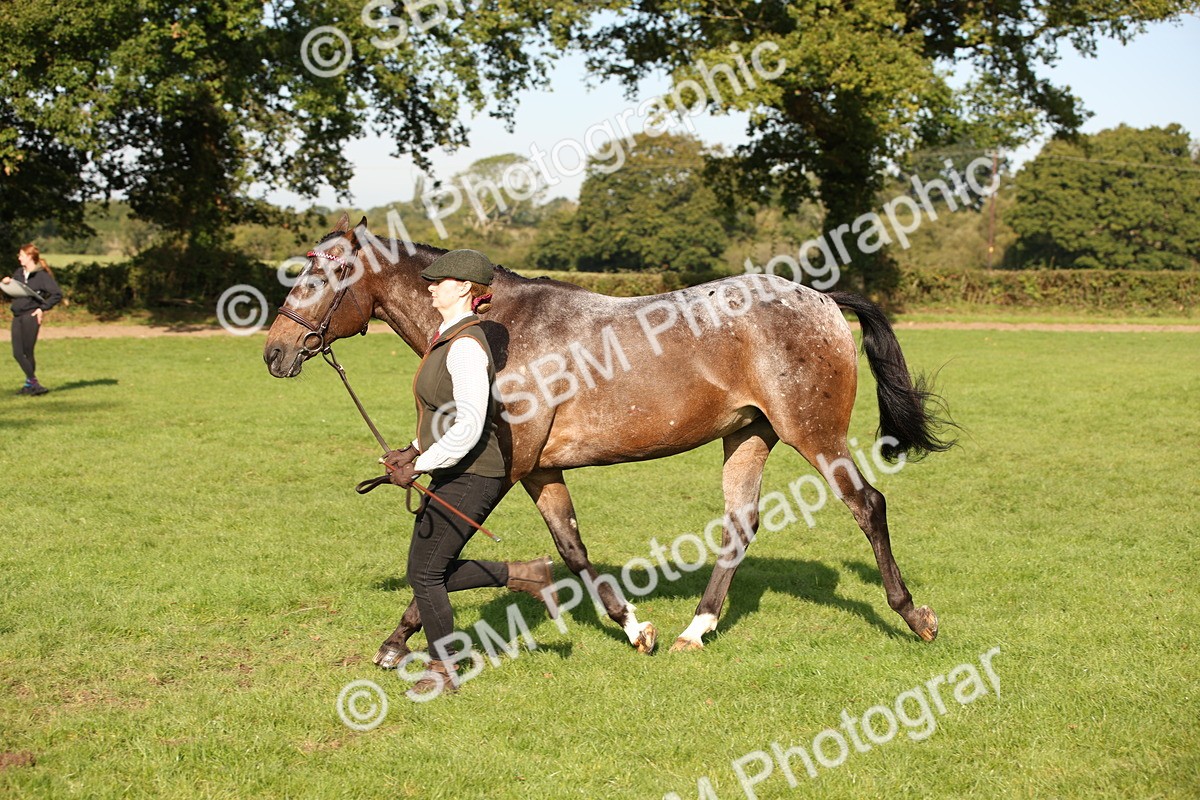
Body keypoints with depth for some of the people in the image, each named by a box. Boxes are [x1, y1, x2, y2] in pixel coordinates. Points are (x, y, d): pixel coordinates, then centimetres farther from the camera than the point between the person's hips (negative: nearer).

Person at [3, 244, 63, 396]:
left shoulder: (41, 275, -7)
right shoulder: (18, 273, 14)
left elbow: (57, 294, -11)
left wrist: (43, 308, -13)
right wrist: (7, 283, 2)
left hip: (31, 316, -7)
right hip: (17, 317, 7)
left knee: (27, 352, -2)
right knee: (17, 353, 3)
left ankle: (29, 384, 11)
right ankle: (33, 382, 15)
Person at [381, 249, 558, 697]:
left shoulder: (465, 345, -20)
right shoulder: (448, 338, 11)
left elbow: (468, 427, -25)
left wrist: (418, 467, -21)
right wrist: (414, 451, 11)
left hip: (470, 479, -10)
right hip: (455, 475, 10)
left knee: (424, 573, 0)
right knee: (437, 573, 14)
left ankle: (442, 672, 14)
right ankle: (524, 576, 22)